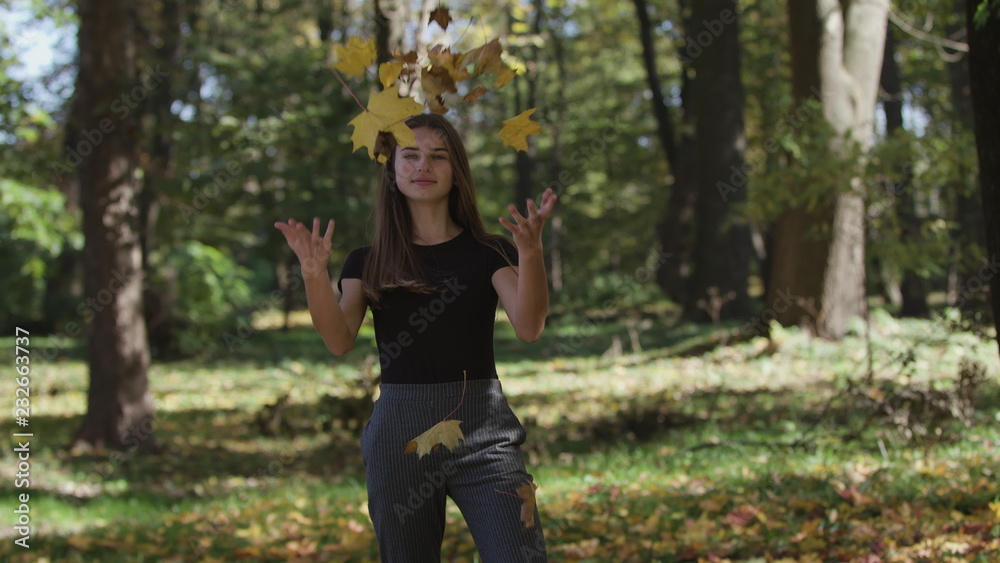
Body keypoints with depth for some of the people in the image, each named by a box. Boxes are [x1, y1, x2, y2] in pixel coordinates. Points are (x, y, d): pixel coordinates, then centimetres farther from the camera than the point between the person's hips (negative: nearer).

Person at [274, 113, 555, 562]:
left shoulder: (488, 253, 6)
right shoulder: (367, 262, 10)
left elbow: (528, 328, -10)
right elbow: (340, 341, -5)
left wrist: (530, 253, -27)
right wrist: (315, 273, -22)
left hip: (481, 430, -1)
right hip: (399, 435, 2)